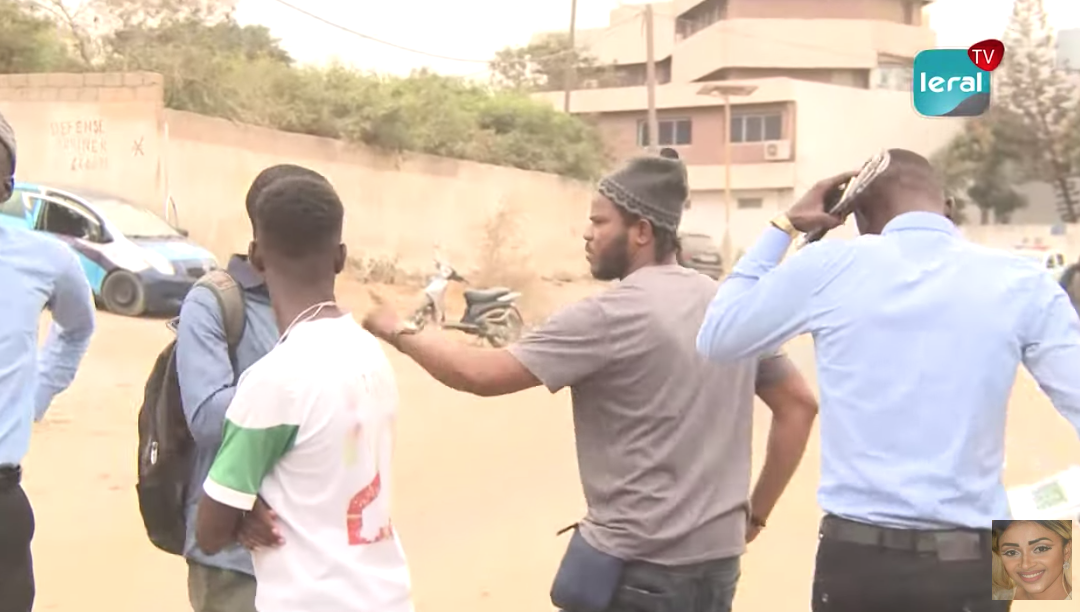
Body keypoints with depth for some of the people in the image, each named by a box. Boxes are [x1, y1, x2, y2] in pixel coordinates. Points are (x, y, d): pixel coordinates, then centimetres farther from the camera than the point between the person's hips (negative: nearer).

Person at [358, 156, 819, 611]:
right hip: (718, 562, 8)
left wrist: (400, 333, 1)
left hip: (636, 568, -7)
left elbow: (482, 374, -16)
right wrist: (755, 514, 15)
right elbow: (799, 406, 11)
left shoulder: (609, 316, -16)